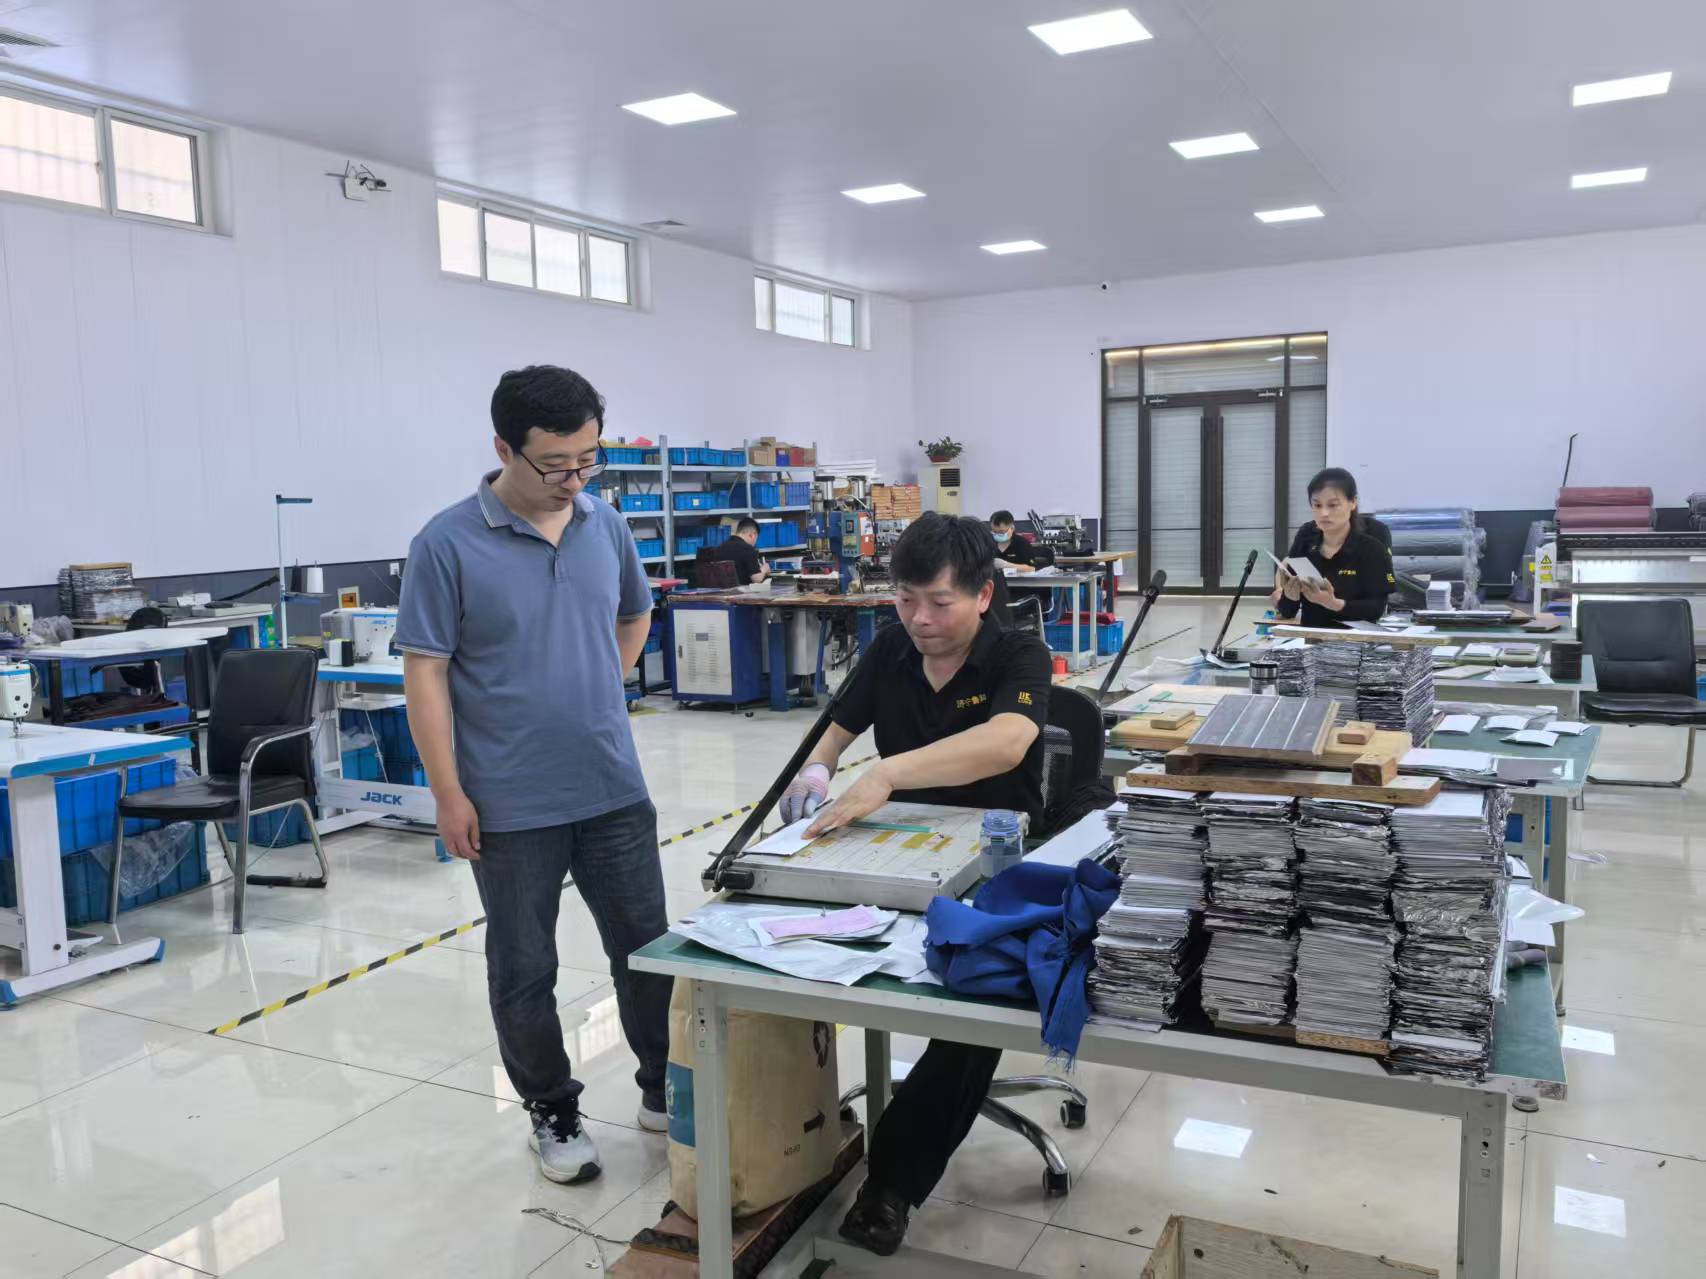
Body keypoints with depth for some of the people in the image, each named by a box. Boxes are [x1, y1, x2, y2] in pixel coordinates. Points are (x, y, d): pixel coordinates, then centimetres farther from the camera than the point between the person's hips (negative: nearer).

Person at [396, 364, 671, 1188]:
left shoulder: (606, 525, 2)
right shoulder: (448, 544, -12)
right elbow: (425, 673, -11)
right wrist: (448, 793, -12)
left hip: (615, 790, 4)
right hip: (512, 807, -4)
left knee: (647, 950, 13)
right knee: (524, 970, 11)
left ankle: (666, 1091, 32)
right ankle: (553, 1114, 30)